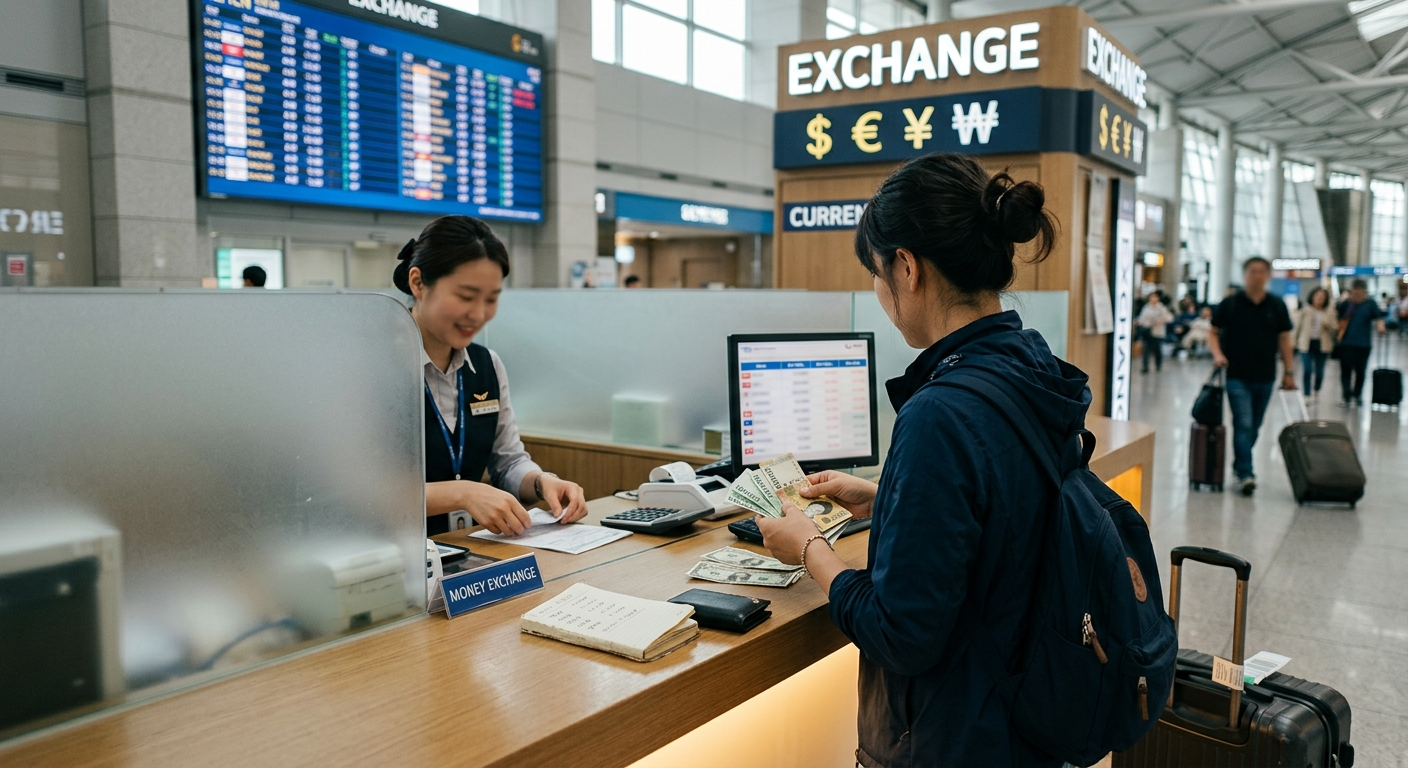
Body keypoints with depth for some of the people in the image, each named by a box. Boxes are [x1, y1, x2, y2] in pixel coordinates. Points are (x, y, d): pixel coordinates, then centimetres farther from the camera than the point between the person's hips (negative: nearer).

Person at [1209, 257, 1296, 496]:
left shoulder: (1277, 306, 5)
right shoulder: (1229, 304, -2)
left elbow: (1284, 340, 9)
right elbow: (1213, 333, 4)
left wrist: (1289, 371, 5)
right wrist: (1218, 354, -14)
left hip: (1265, 377, 3)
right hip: (1237, 376, -3)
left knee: (1254, 427, 13)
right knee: (1243, 425, -10)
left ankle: (1240, 465, 29)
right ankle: (1245, 474, -9)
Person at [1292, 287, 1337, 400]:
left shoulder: (1330, 312, 5)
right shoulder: (1304, 310, 0)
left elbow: (1335, 328, 8)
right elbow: (1297, 326, 5)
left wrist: (1328, 325, -13)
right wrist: (1295, 341, 7)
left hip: (1322, 344, 2)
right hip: (1307, 343, -2)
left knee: (1319, 370, 10)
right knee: (1307, 369, -10)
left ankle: (1316, 391, 33)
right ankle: (1306, 395, -6)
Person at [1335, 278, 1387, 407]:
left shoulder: (1371, 304, 2)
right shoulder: (1346, 304, 5)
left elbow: (1378, 318, -5)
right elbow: (1341, 320, 13)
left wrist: (1381, 327, -24)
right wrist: (1339, 333, 1)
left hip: (1364, 343, 0)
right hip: (1347, 342, 0)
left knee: (1360, 371, 8)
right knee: (1346, 370, -4)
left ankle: (1357, 395, 23)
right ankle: (1347, 397, -2)